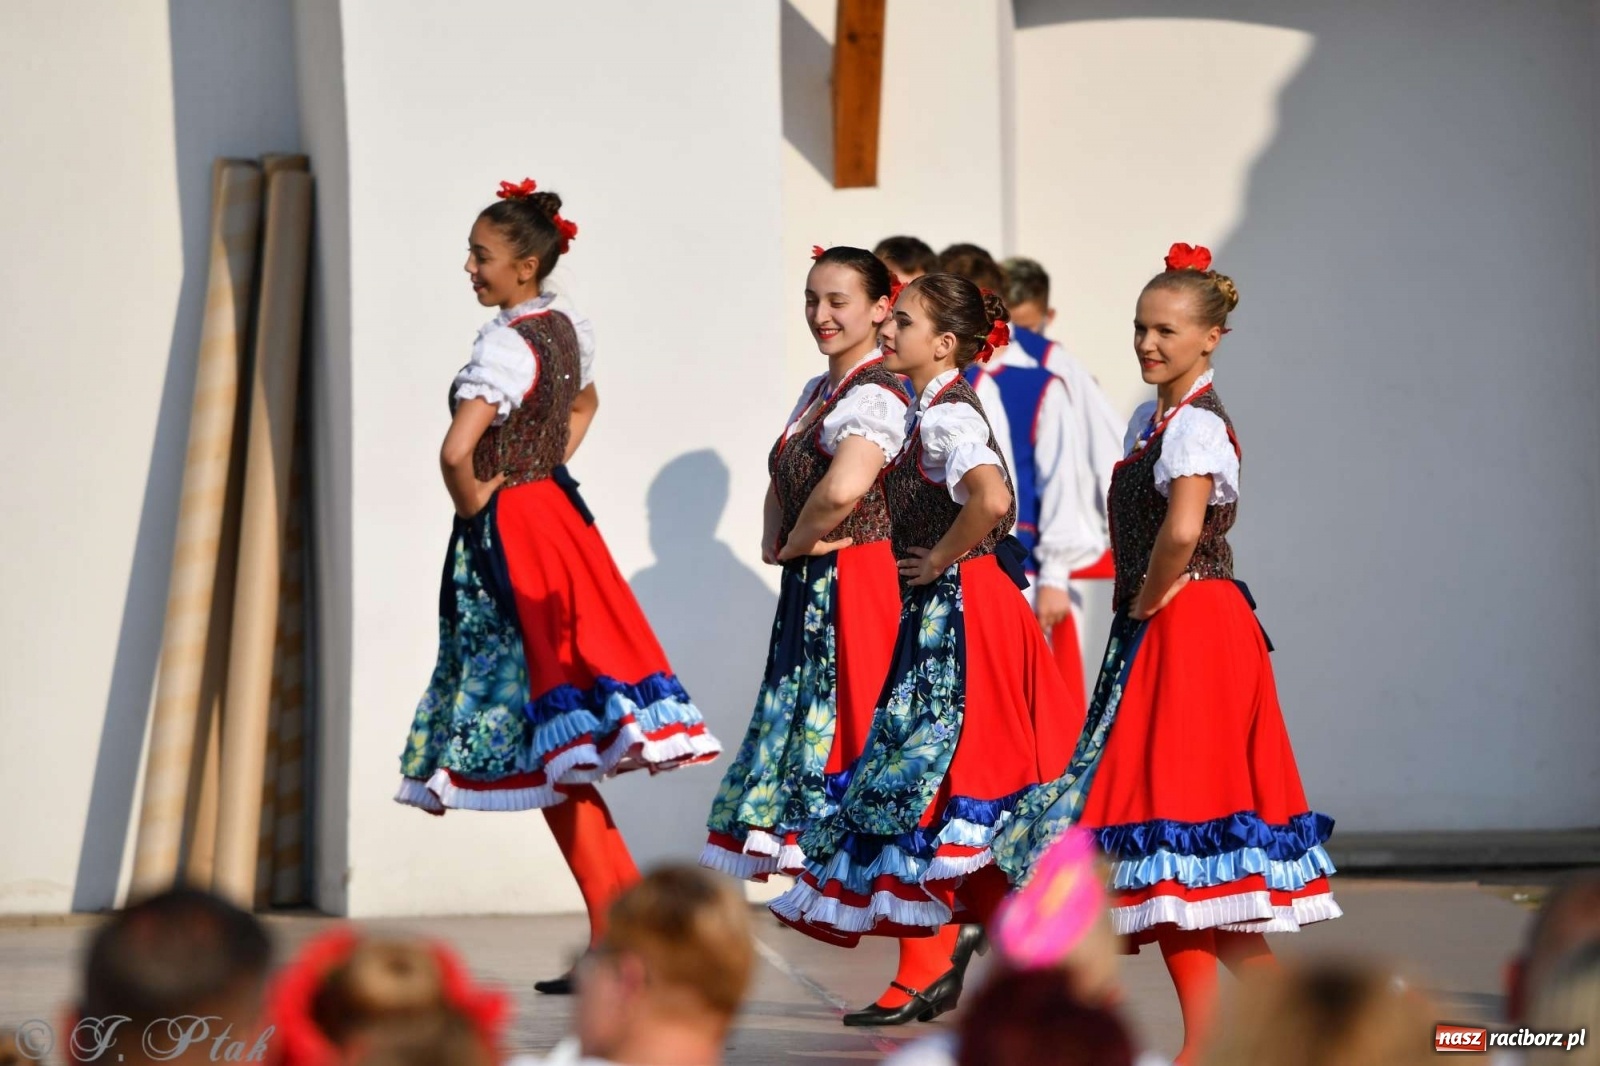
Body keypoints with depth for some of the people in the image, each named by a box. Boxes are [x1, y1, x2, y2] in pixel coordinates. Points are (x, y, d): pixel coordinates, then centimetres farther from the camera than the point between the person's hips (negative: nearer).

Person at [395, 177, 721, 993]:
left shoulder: (506, 345, -19)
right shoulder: (567, 327, 9)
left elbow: (456, 450, -31)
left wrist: (472, 500, -12)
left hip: (507, 532, -9)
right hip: (558, 516, 9)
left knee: (545, 742, -5)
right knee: (562, 737, 11)